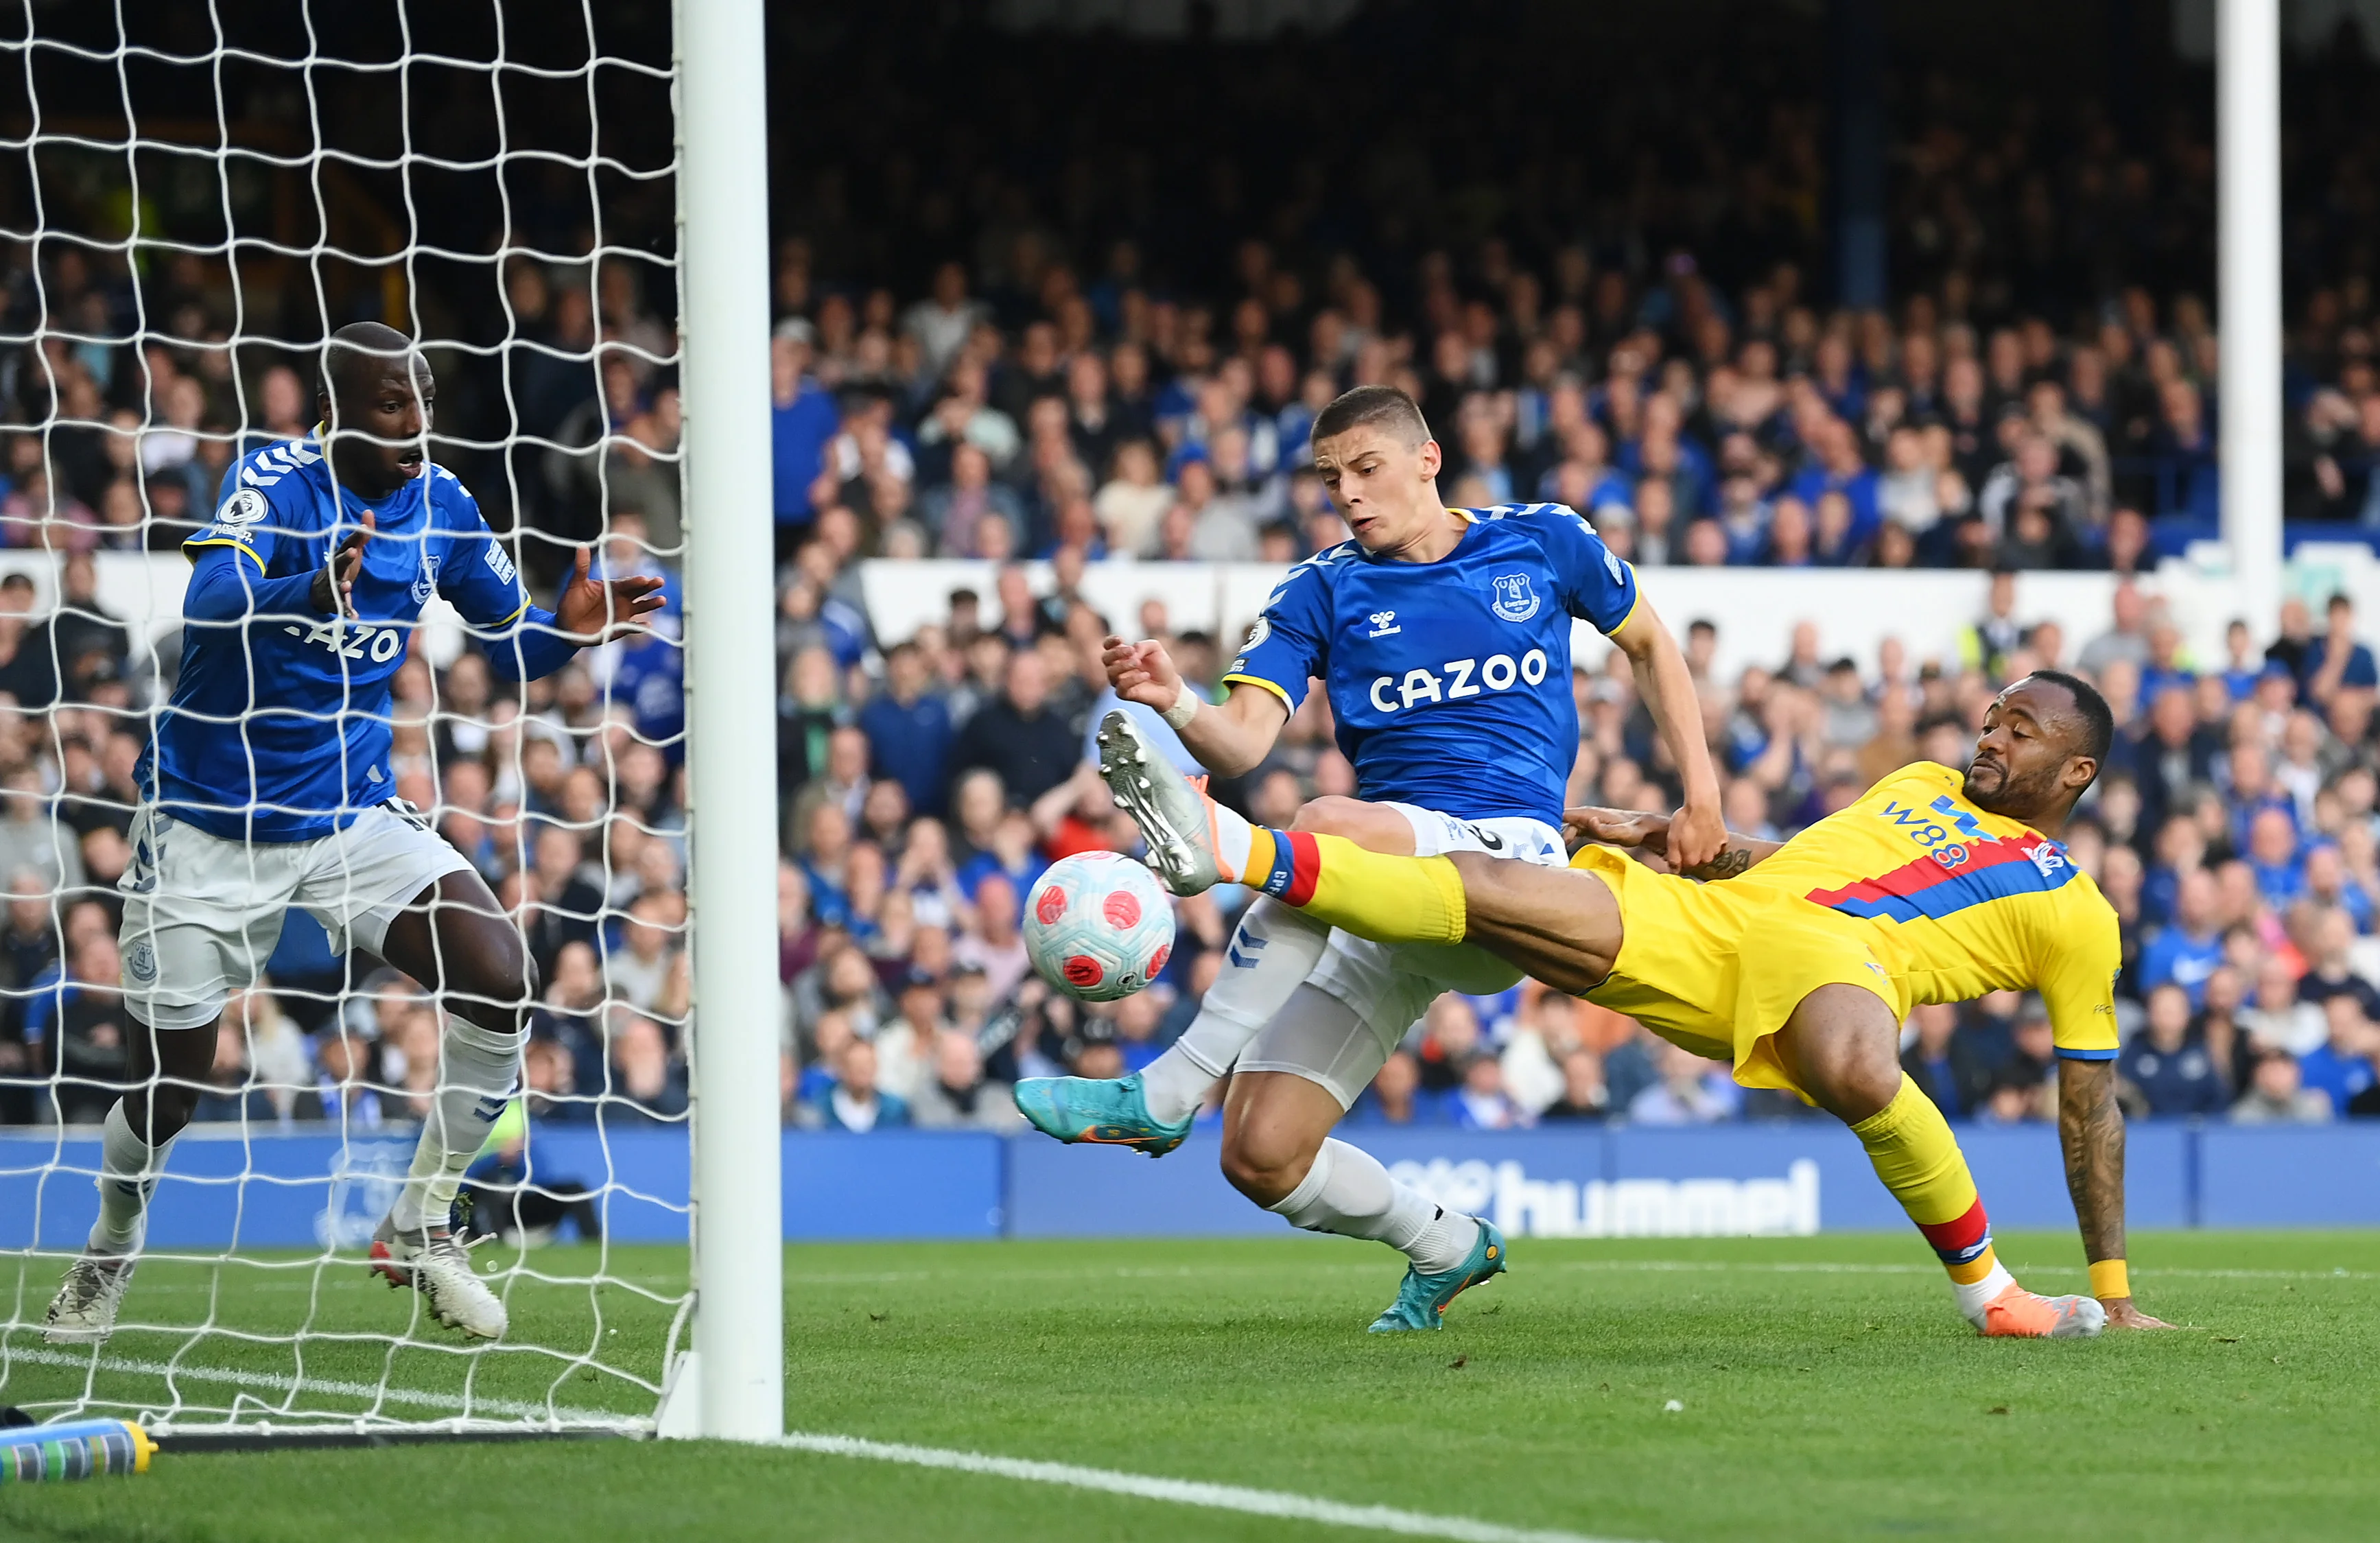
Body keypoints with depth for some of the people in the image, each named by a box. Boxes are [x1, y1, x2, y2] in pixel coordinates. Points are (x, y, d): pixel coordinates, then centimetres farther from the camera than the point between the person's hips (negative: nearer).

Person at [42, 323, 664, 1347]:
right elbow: (211, 603, -34)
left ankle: (418, 1226, -2)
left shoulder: (442, 508, -2)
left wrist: (566, 630, -14)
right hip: (210, 823, -3)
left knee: (498, 977, -19)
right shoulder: (274, 483, -17)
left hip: (353, 813, 4)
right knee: (168, 1088, 3)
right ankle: (111, 1250, 35)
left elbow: (511, 647, 9)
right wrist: (311, 592, -54)